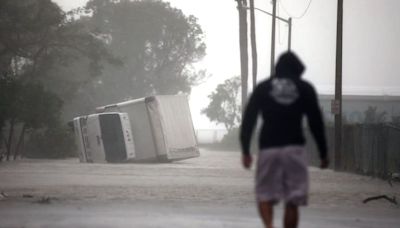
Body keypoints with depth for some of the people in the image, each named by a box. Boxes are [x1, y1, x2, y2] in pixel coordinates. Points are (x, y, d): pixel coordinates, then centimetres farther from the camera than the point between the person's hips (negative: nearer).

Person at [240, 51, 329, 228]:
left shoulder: (262, 88, 10)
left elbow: (248, 120, 5)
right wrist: (323, 153, 9)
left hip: (268, 148, 1)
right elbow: (316, 122, 5)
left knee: (265, 195, 9)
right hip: (295, 148, -1)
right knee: (292, 202, 3)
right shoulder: (305, 88, 8)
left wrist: (245, 150, 8)